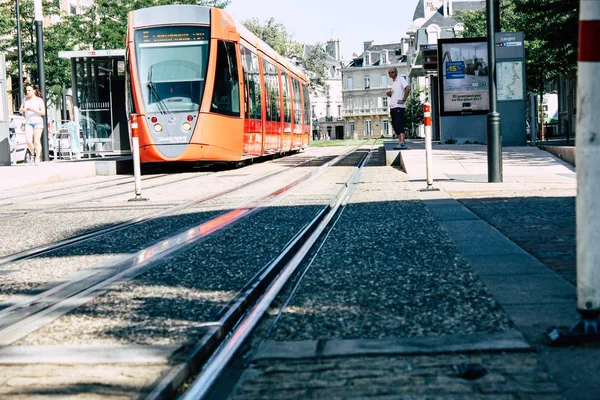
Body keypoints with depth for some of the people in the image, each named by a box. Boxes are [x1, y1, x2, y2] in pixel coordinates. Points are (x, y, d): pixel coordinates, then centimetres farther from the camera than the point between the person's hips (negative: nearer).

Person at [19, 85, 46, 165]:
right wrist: (22, 109, -2)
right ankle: (33, 154, 10)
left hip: (38, 121, -3)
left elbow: (43, 112, -6)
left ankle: (37, 158, -3)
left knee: (36, 141, -8)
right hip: (28, 122, 3)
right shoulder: (26, 100, 14)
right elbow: (20, 110, 22)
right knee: (28, 141, -13)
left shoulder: (39, 100, 2)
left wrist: (32, 110, -17)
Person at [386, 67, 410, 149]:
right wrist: (389, 94, 9)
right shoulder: (393, 82, 22)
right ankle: (401, 142, 10)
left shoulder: (401, 79, -4)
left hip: (399, 107, -9)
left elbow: (408, 88, -19)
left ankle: (402, 143, -21)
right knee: (395, 125, 7)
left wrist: (403, 100, -19)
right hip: (392, 107, 9)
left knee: (399, 125, -16)